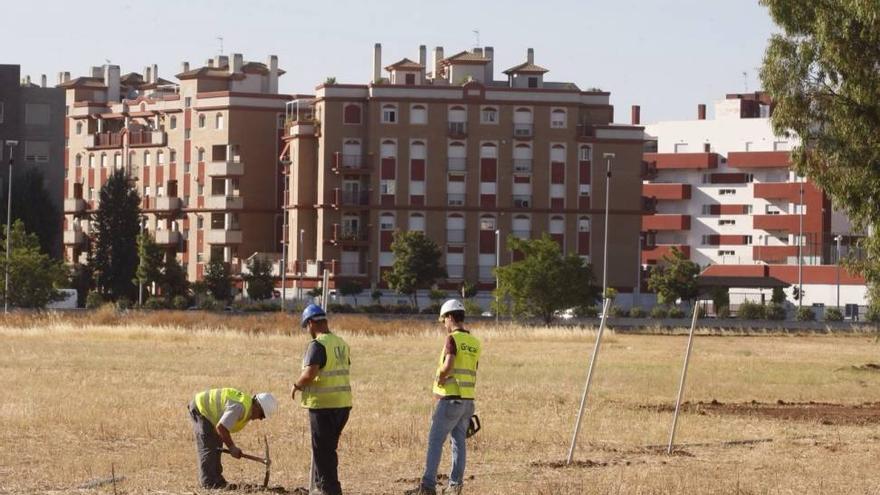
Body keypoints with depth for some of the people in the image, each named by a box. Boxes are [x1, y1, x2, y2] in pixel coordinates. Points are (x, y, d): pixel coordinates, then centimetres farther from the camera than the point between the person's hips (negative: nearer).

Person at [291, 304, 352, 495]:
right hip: (343, 402, 8)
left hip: (323, 404, -8)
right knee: (329, 448, 18)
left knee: (322, 450, 0)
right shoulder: (341, 343, 10)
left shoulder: (317, 345, -15)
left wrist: (297, 385, -7)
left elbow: (310, 373, -26)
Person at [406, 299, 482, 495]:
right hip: (468, 399, 7)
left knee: (435, 442, -5)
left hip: (450, 399, -7)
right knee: (459, 442, 10)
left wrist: (440, 379, -8)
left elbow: (448, 365, -26)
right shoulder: (474, 343, 12)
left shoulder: (453, 339, -11)